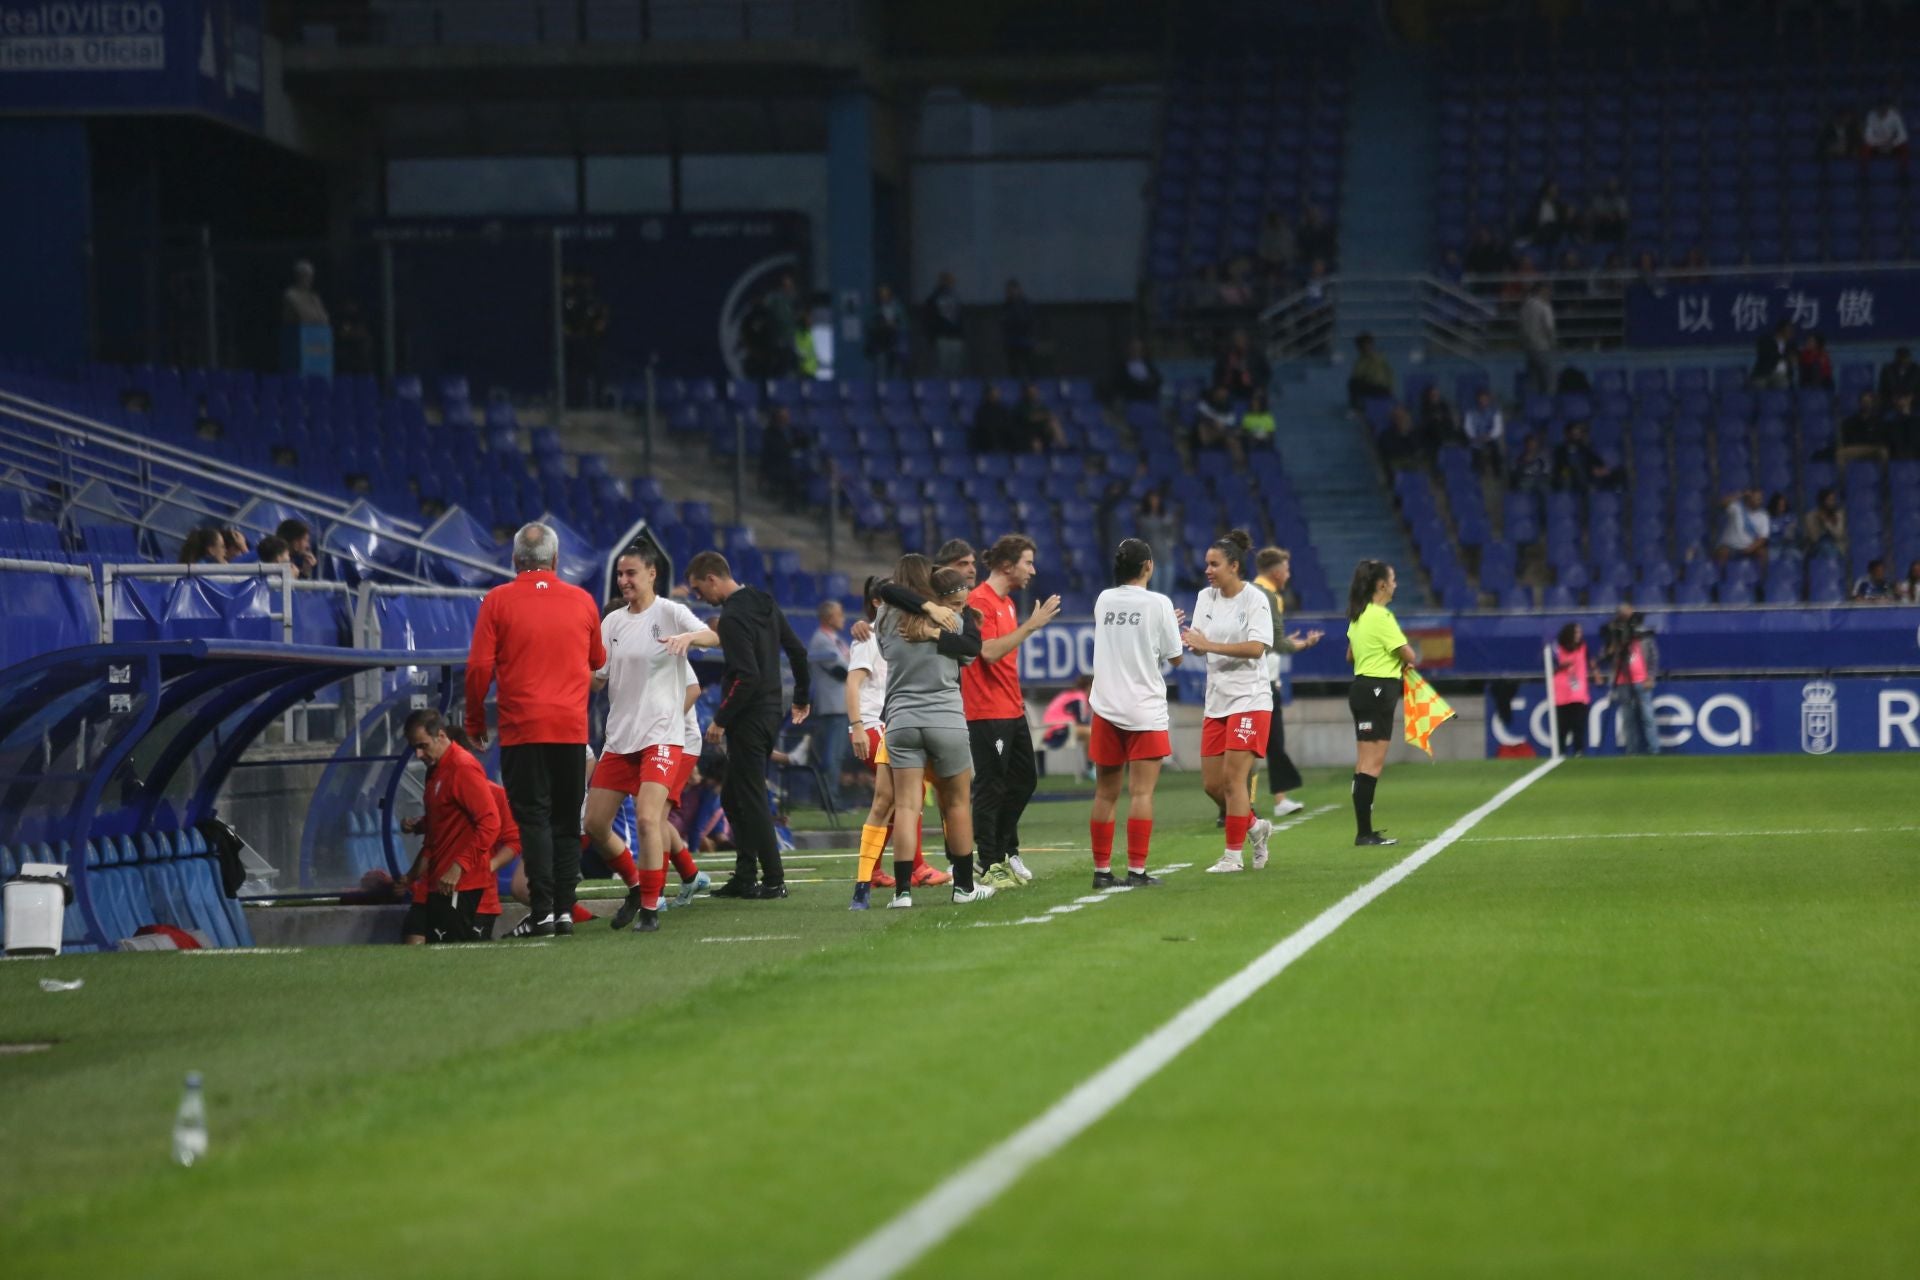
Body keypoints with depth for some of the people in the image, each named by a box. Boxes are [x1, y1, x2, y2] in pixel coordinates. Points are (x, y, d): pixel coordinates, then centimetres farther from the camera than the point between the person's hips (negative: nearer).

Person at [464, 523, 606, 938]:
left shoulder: (497, 602, -3)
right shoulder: (582, 601, 6)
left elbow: (479, 667, -6)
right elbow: (598, 660, 19)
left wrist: (475, 721, 6)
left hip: (522, 728, -2)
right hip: (572, 728, 2)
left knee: (533, 818, -1)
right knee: (567, 822, 10)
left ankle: (543, 911, -10)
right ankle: (565, 910, 5)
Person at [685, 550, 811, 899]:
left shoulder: (732, 618, -18)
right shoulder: (765, 605, 11)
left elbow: (747, 677, -24)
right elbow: (798, 652, 18)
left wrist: (721, 720, -16)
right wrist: (802, 698, 29)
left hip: (748, 719, -10)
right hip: (771, 712, 10)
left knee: (750, 800, -4)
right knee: (735, 798, 16)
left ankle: (773, 880, -3)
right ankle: (744, 878, 16)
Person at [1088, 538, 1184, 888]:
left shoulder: (1104, 600, 6)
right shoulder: (1158, 603, -7)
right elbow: (1175, 657, -2)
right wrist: (1172, 628, 18)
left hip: (1106, 709, 4)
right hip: (1145, 711, -4)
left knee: (1105, 794, 7)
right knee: (1141, 793, -4)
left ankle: (1101, 870, 8)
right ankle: (1137, 871, -8)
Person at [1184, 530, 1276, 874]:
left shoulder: (1255, 600, -9)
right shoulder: (1206, 598, 9)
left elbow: (1257, 647, -21)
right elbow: (1200, 646, 2)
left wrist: (1210, 644, -26)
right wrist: (1182, 636, -21)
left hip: (1250, 700, -6)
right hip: (1217, 701, 7)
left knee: (1233, 778, -9)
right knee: (1211, 783, 5)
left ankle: (1233, 854, -1)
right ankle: (1254, 827, 28)